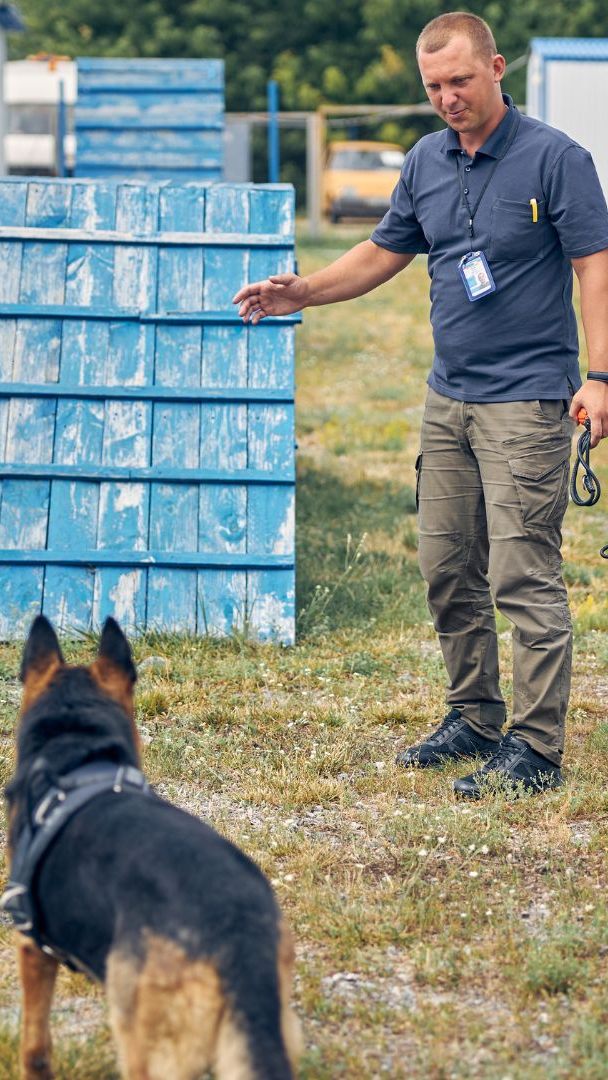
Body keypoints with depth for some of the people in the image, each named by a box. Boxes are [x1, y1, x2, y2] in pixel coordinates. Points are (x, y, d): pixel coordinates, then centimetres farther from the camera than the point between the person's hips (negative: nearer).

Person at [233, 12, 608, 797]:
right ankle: (474, 718, 23)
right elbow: (384, 253, 21)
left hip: (527, 400, -7)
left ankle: (536, 748, -6)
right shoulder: (425, 164, 10)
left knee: (523, 575, -10)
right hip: (448, 398, 7)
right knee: (447, 569, 10)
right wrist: (303, 293, 7)